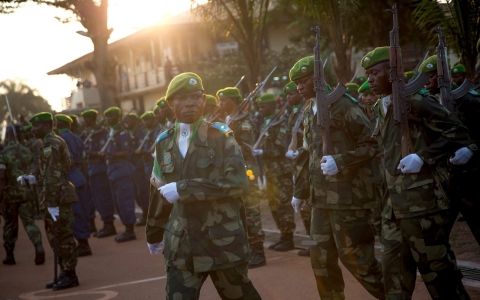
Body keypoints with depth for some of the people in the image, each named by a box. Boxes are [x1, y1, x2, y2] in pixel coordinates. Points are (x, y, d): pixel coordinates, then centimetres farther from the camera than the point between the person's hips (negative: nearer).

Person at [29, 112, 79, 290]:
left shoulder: (51, 144, -14)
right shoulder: (56, 141, 18)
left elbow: (53, 176, -20)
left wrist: (51, 202, -22)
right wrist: (33, 178, 17)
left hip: (57, 199, -10)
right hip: (59, 198, 10)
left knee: (63, 237, -5)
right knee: (56, 238, 14)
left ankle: (69, 275, -1)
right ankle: (65, 273, 19)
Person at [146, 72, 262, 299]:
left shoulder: (221, 136, -4)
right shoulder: (164, 143, 9)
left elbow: (238, 183, -17)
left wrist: (184, 189, -19)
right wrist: (154, 233, 26)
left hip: (223, 243, -3)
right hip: (181, 247, 3)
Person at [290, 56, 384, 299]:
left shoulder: (344, 106, -11)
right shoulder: (310, 112, 14)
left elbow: (373, 144, -14)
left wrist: (340, 161, -23)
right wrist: (300, 191, 21)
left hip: (348, 195, -8)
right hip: (322, 197, 8)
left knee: (355, 257, -3)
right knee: (320, 257, 9)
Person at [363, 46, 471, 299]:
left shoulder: (416, 101, -11)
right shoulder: (382, 108, 14)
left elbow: (458, 134, -14)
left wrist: (423, 157, -19)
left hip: (421, 200, -8)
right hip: (394, 201, 8)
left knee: (435, 268, -1)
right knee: (395, 269, 10)